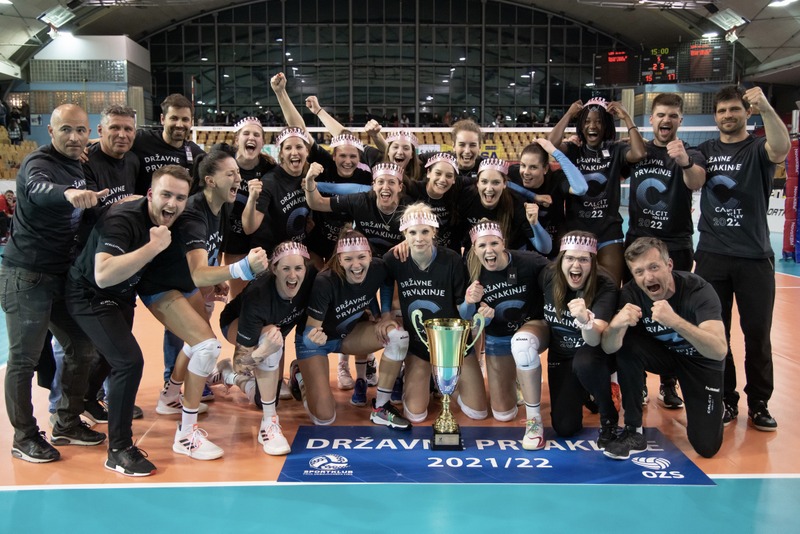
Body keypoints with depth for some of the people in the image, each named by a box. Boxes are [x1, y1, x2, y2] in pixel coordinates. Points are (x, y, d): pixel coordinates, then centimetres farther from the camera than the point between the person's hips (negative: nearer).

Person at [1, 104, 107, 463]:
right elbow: (39, 189, -39)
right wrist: (68, 193, -60)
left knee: (82, 349, 11)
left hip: (63, 276, 8)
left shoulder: (77, 167, 10)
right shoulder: (38, 163, -14)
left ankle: (67, 424, 26)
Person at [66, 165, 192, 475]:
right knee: (129, 361, -21)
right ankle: (119, 450, -8)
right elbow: (103, 276, -48)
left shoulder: (170, 221, -10)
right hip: (90, 296, -8)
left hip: (120, 296, 8)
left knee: (114, 358, 24)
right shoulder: (122, 220, -33)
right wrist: (153, 246, -47)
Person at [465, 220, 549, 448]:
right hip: (498, 339, 3)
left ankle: (534, 419, -26)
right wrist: (471, 303, -26)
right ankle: (513, 377, 42)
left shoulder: (529, 262, -25)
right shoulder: (474, 274, -15)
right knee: (503, 414, 7)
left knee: (521, 343, -43)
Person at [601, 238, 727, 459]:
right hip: (663, 352, 2)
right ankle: (633, 432, -13)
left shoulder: (698, 290, -31)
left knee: (706, 446, -9)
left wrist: (675, 321, -57)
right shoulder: (631, 294, -23)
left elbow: (719, 351, -41)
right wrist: (616, 324, -53)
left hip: (701, 361, -2)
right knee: (626, 348, -30)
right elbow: (609, 348, -30)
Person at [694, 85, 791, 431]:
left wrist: (766, 108, -38)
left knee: (757, 333, 4)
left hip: (754, 256, -2)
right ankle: (725, 401, 18)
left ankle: (758, 404, 18)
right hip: (712, 255, 2)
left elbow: (781, 147, -23)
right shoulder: (706, 151, 11)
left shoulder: (758, 150, 1)